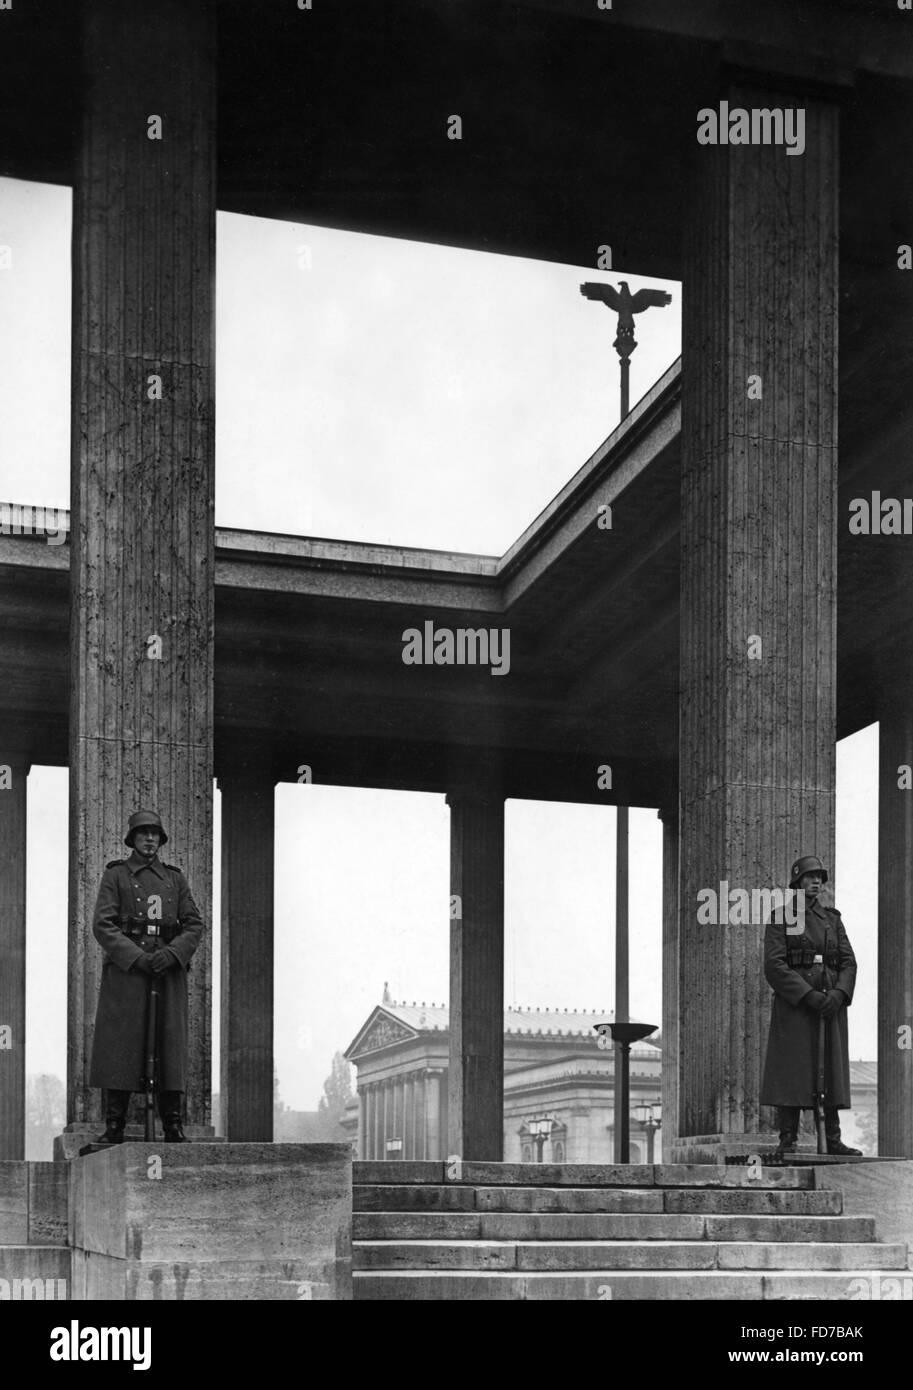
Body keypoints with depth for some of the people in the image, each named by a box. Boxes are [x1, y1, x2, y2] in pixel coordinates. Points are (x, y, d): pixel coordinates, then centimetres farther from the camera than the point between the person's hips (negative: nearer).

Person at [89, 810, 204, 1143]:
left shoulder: (174, 878, 13)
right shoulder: (115, 875, 4)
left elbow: (194, 925, 7)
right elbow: (103, 925, -6)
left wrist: (172, 953, -12)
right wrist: (138, 958, -16)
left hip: (169, 972, 3)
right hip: (125, 971, -2)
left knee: (170, 1050, 0)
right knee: (119, 1048, -5)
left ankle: (173, 1128, 3)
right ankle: (114, 1127, -1)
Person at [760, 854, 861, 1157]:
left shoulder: (833, 919, 14)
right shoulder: (780, 919, 0)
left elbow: (848, 963, 7)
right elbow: (774, 966, -10)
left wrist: (838, 995, -13)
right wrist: (809, 996, -19)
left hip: (830, 1004, 4)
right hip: (794, 1004, -4)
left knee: (830, 1072, 2)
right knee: (791, 1072, -7)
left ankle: (833, 1141, 3)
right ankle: (788, 1142, -5)